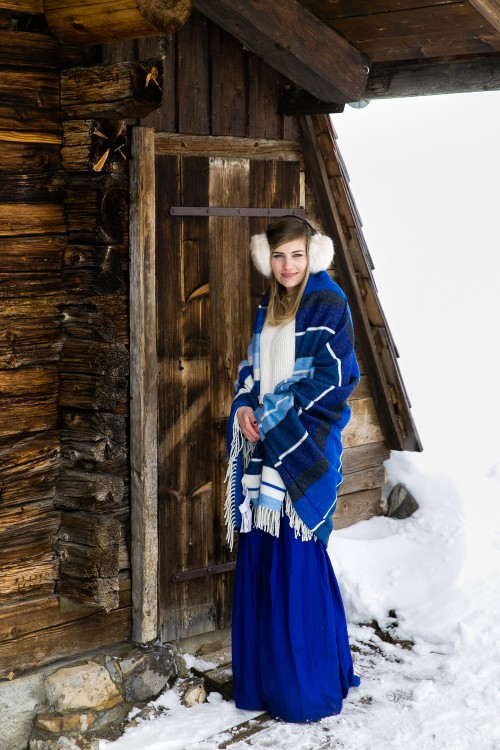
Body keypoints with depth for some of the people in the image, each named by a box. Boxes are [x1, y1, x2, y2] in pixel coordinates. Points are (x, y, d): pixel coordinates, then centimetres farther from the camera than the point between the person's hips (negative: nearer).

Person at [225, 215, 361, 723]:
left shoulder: (327, 304, -7)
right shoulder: (269, 306, 15)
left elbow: (332, 377, -13)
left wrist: (274, 419, -13)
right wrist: (243, 407, -2)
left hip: (305, 448, -7)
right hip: (263, 447, 7)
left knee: (298, 564, -4)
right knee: (259, 559, 9)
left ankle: (307, 687, 8)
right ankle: (264, 677, 21)